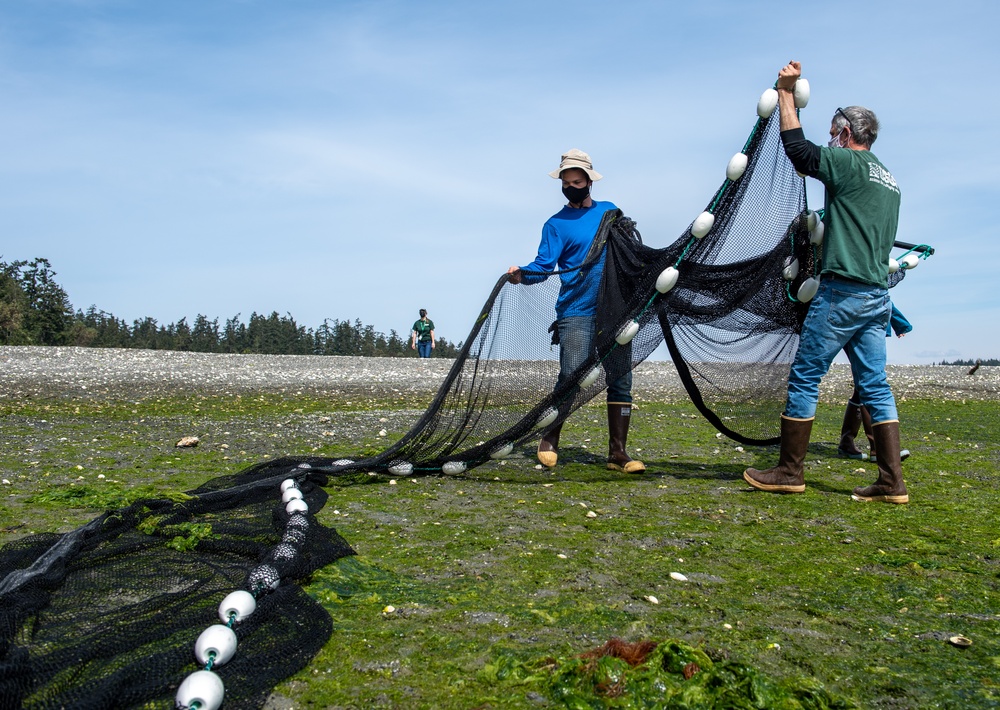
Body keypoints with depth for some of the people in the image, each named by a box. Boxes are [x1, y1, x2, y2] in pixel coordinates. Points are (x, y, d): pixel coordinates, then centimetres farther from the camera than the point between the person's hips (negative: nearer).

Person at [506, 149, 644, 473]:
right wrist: (522, 273, -26)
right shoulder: (556, 224, 4)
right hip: (576, 313, -4)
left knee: (621, 381, 2)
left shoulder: (610, 211, 15)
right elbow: (544, 264, -7)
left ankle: (617, 453, 9)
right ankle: (549, 441, 10)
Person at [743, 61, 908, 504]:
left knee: (804, 377, -1)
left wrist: (786, 92, 3)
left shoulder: (849, 164, -6)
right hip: (878, 293, 9)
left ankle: (789, 471, 5)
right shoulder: (889, 180, 20)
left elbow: (797, 147, -8)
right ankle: (892, 482, 6)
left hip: (842, 291, -9)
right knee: (875, 385, 7)